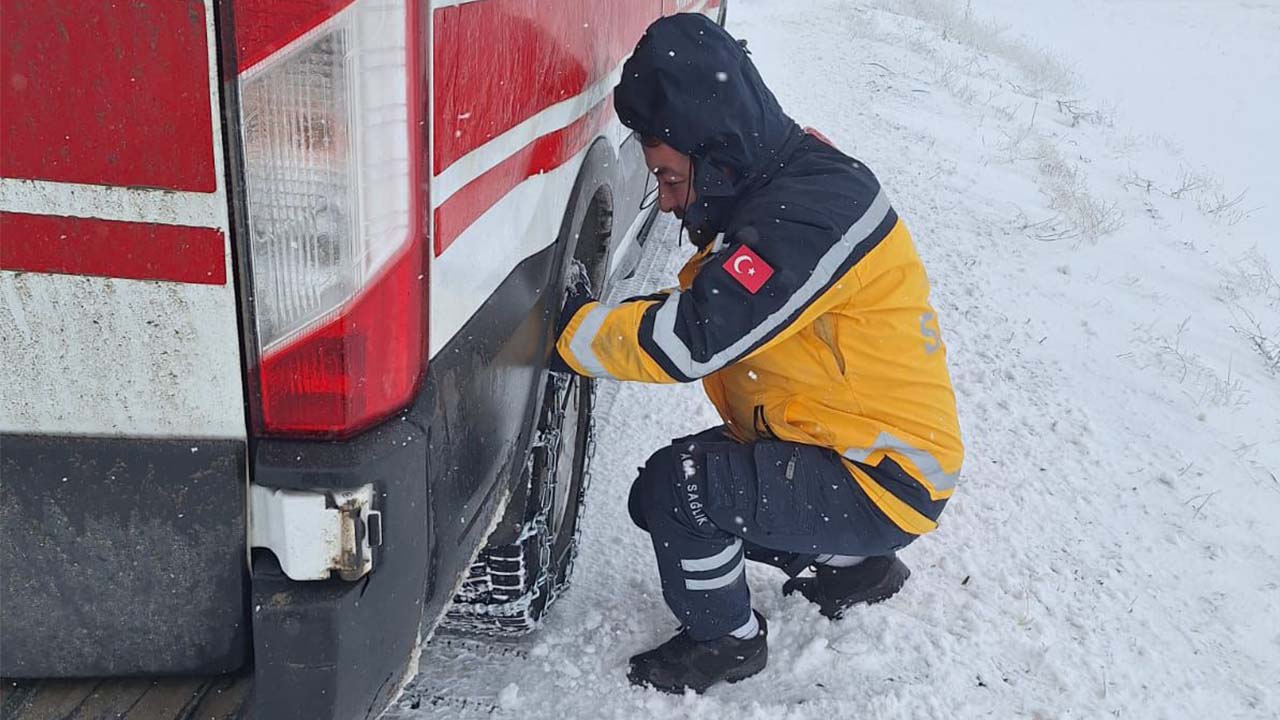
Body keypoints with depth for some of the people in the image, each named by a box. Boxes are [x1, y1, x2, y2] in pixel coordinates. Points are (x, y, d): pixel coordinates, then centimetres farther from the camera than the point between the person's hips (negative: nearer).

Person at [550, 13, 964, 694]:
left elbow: (690, 342, -32)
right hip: (827, 444, 10)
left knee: (675, 488, -24)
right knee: (678, 480, 12)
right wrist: (591, 317, -7)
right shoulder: (775, 185, 4)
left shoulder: (812, 210, -27)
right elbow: (693, 303, 8)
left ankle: (724, 641, 4)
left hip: (886, 481, -10)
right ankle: (849, 564, 22)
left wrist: (569, 331, -20)